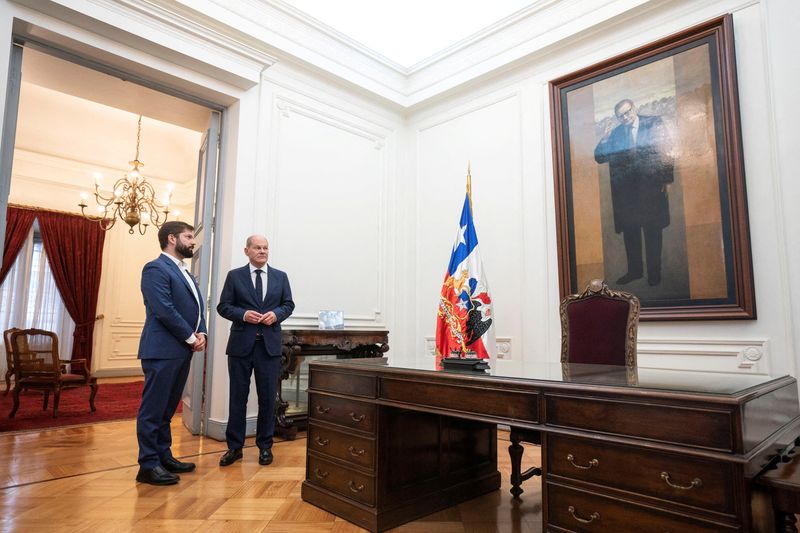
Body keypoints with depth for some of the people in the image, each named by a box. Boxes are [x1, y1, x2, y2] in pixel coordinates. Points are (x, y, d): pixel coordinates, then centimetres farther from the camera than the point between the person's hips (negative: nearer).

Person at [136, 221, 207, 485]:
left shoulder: (185, 273, 19)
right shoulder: (156, 269, -10)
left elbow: (197, 307, 17)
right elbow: (165, 311, -19)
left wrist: (201, 333, -1)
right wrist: (191, 337, -12)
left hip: (182, 351, 9)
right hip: (162, 351, -9)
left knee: (167, 409, 15)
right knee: (153, 409, 0)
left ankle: (163, 456, 25)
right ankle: (148, 465, 8)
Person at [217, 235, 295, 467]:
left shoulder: (281, 277, 9)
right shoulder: (234, 276, 4)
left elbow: (289, 304, 10)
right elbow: (223, 306, 1)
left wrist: (276, 314, -10)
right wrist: (243, 314, -16)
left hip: (270, 344, 1)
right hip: (241, 343, -1)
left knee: (268, 397, 6)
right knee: (238, 396, 7)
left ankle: (265, 446, 21)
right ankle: (234, 446, 20)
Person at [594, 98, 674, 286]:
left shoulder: (654, 123, 2)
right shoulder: (615, 133, 10)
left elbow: (666, 150, -2)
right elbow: (599, 157, 7)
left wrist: (666, 179, -10)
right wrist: (605, 139, -10)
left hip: (651, 186, -3)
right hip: (626, 191, 3)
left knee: (652, 232, 5)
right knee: (630, 232, 9)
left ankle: (654, 272, 15)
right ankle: (634, 270, 21)